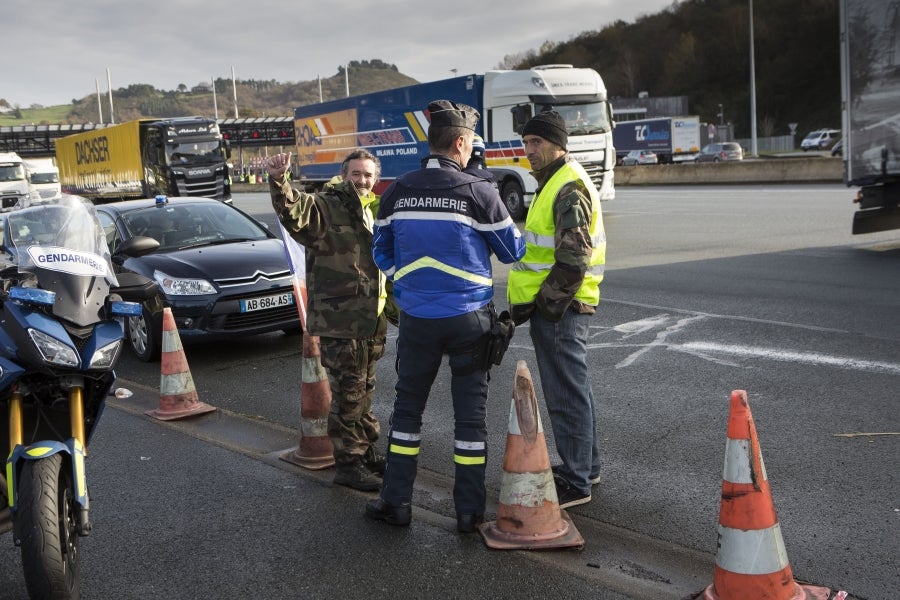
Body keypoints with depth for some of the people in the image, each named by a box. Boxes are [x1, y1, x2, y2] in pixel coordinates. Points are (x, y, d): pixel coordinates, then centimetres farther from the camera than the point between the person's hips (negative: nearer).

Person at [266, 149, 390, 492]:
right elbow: (294, 213, -34)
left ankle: (366, 451, 32)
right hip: (339, 323, -8)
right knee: (347, 395, -1)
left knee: (365, 391, 18)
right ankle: (348, 463, 10)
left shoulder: (373, 214, 16)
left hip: (372, 322, 8)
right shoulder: (324, 208, -10)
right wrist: (279, 183, -51)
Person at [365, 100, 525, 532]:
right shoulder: (478, 192, -10)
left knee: (407, 407, 14)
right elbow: (512, 252, 0)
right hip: (469, 318, -2)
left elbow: (382, 253, 12)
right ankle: (469, 510, 14)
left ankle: (396, 501, 20)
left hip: (416, 318, 3)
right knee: (470, 412, 7)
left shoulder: (396, 193, 1)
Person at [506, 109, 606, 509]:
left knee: (566, 395, -4)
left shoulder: (569, 190, -17)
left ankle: (576, 483, 4)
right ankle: (585, 465, 32)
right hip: (556, 306, 11)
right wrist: (526, 303, 21)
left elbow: (572, 262, -23)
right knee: (574, 388, 19)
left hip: (559, 309, -11)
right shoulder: (554, 184, 18)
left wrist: (541, 305, -18)